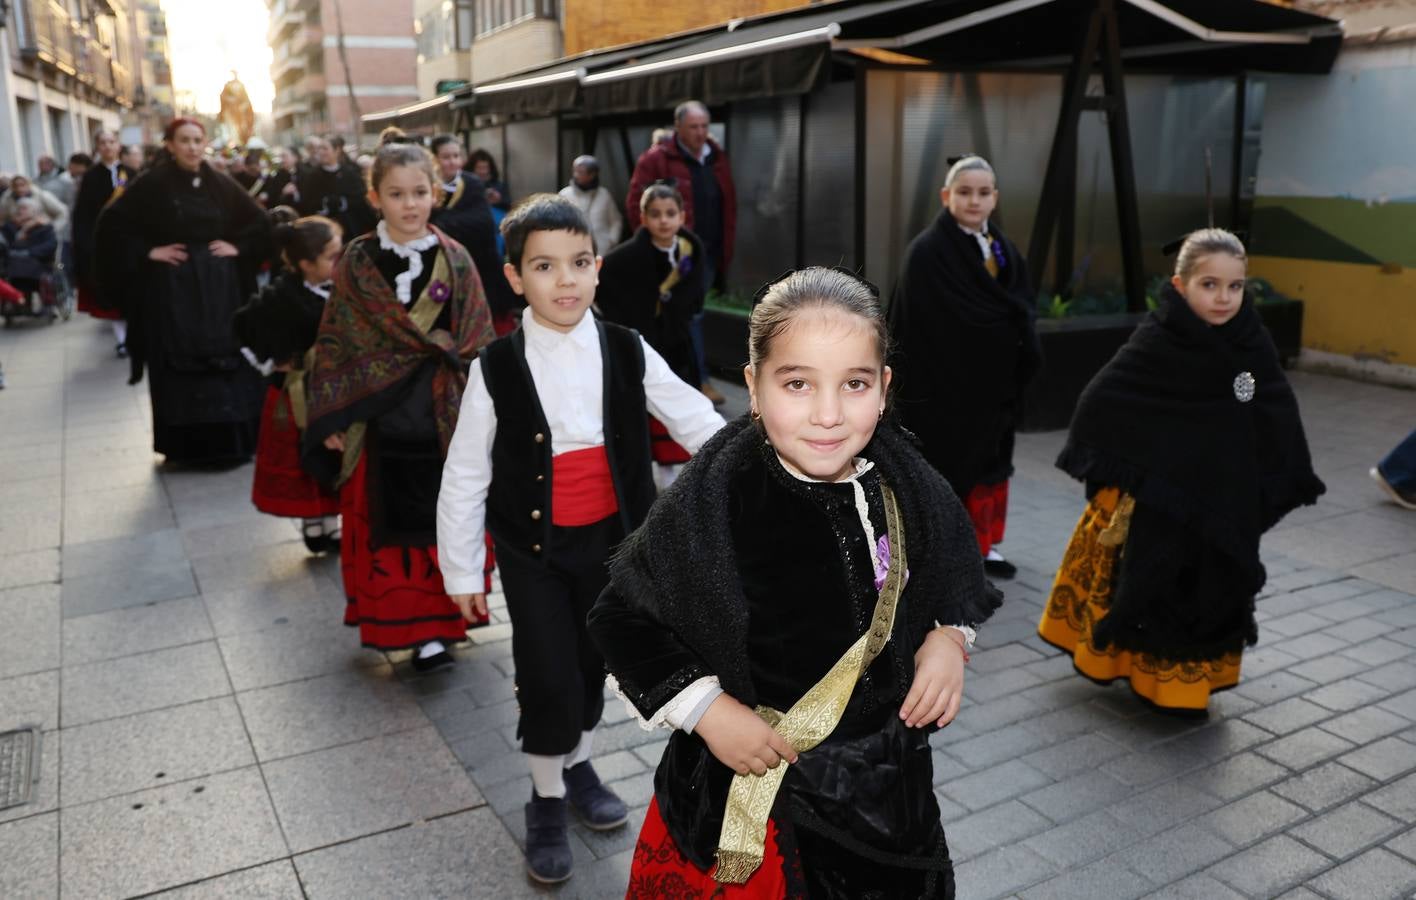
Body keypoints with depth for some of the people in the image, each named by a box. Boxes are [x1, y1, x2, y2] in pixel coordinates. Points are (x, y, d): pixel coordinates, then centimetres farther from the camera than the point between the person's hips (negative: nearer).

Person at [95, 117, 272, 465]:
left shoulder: (221, 184, 5)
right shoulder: (151, 184, -5)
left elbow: (259, 223, 14)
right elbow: (111, 225, -6)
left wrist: (237, 247, 1)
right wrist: (146, 252, -11)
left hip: (218, 285, 3)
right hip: (172, 287, -3)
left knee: (226, 356, 3)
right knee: (180, 362, -1)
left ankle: (231, 440, 13)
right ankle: (188, 444, 7)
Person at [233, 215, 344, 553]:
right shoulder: (282, 296, -20)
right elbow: (244, 324, -9)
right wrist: (270, 362, -4)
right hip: (299, 393, -5)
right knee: (303, 463, 9)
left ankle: (330, 525, 30)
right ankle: (314, 529, 24)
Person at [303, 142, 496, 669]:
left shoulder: (455, 261, 0)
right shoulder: (357, 262, 1)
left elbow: (479, 344, 1)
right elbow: (334, 343, 3)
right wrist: (331, 417, -2)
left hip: (444, 417, 0)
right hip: (379, 417, 0)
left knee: (441, 520, 4)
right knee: (389, 522, 7)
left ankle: (433, 628, 15)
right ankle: (399, 622, 22)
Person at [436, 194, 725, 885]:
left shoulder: (628, 353, -7)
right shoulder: (496, 369, -12)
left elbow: (697, 421, -3)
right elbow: (464, 474, -5)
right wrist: (462, 570, -1)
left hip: (609, 540, 3)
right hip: (533, 550, -2)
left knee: (592, 666, 18)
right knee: (549, 679, -1)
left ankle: (578, 769, 43)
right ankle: (547, 801, 25)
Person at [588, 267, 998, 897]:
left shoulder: (907, 488, -9)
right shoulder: (713, 504, -23)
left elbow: (952, 578, 10)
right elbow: (621, 619, -12)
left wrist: (950, 636, -8)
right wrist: (706, 710, -18)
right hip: (749, 789, -4)